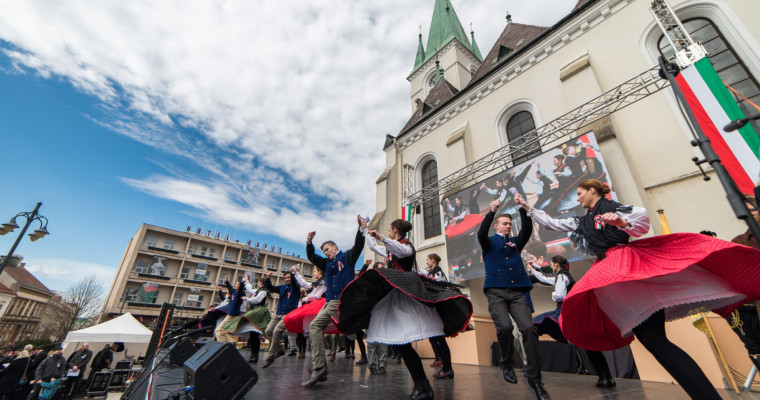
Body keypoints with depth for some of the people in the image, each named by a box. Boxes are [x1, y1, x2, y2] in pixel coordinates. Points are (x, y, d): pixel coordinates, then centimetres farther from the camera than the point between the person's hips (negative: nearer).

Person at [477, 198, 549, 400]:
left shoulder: (515, 242, 21)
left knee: (528, 328, -12)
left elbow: (527, 230, 2)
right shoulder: (490, 242, 12)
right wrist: (491, 212, -22)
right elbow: (481, 233, -11)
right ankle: (507, 365, 7)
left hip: (517, 292, 3)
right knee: (505, 327, -19)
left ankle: (534, 378, -2)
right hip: (496, 292, -3)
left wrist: (522, 209, -10)